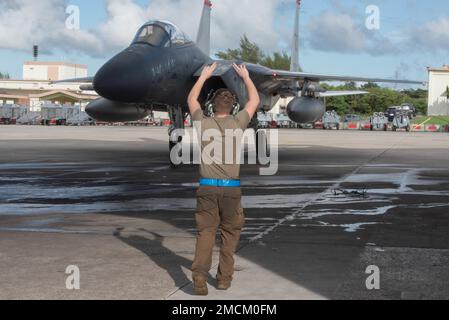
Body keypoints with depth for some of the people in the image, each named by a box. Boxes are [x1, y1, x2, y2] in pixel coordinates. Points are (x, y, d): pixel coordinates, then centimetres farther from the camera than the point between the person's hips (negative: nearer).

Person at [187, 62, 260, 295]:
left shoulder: (203, 123, 0)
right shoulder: (237, 123, -2)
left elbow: (191, 100, 20)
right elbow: (255, 101, 15)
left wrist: (204, 76, 29)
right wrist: (245, 76, 27)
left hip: (207, 187, 1)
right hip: (231, 188, 0)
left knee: (205, 232, 4)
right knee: (230, 233, 13)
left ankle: (200, 272, -15)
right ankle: (224, 278, 15)